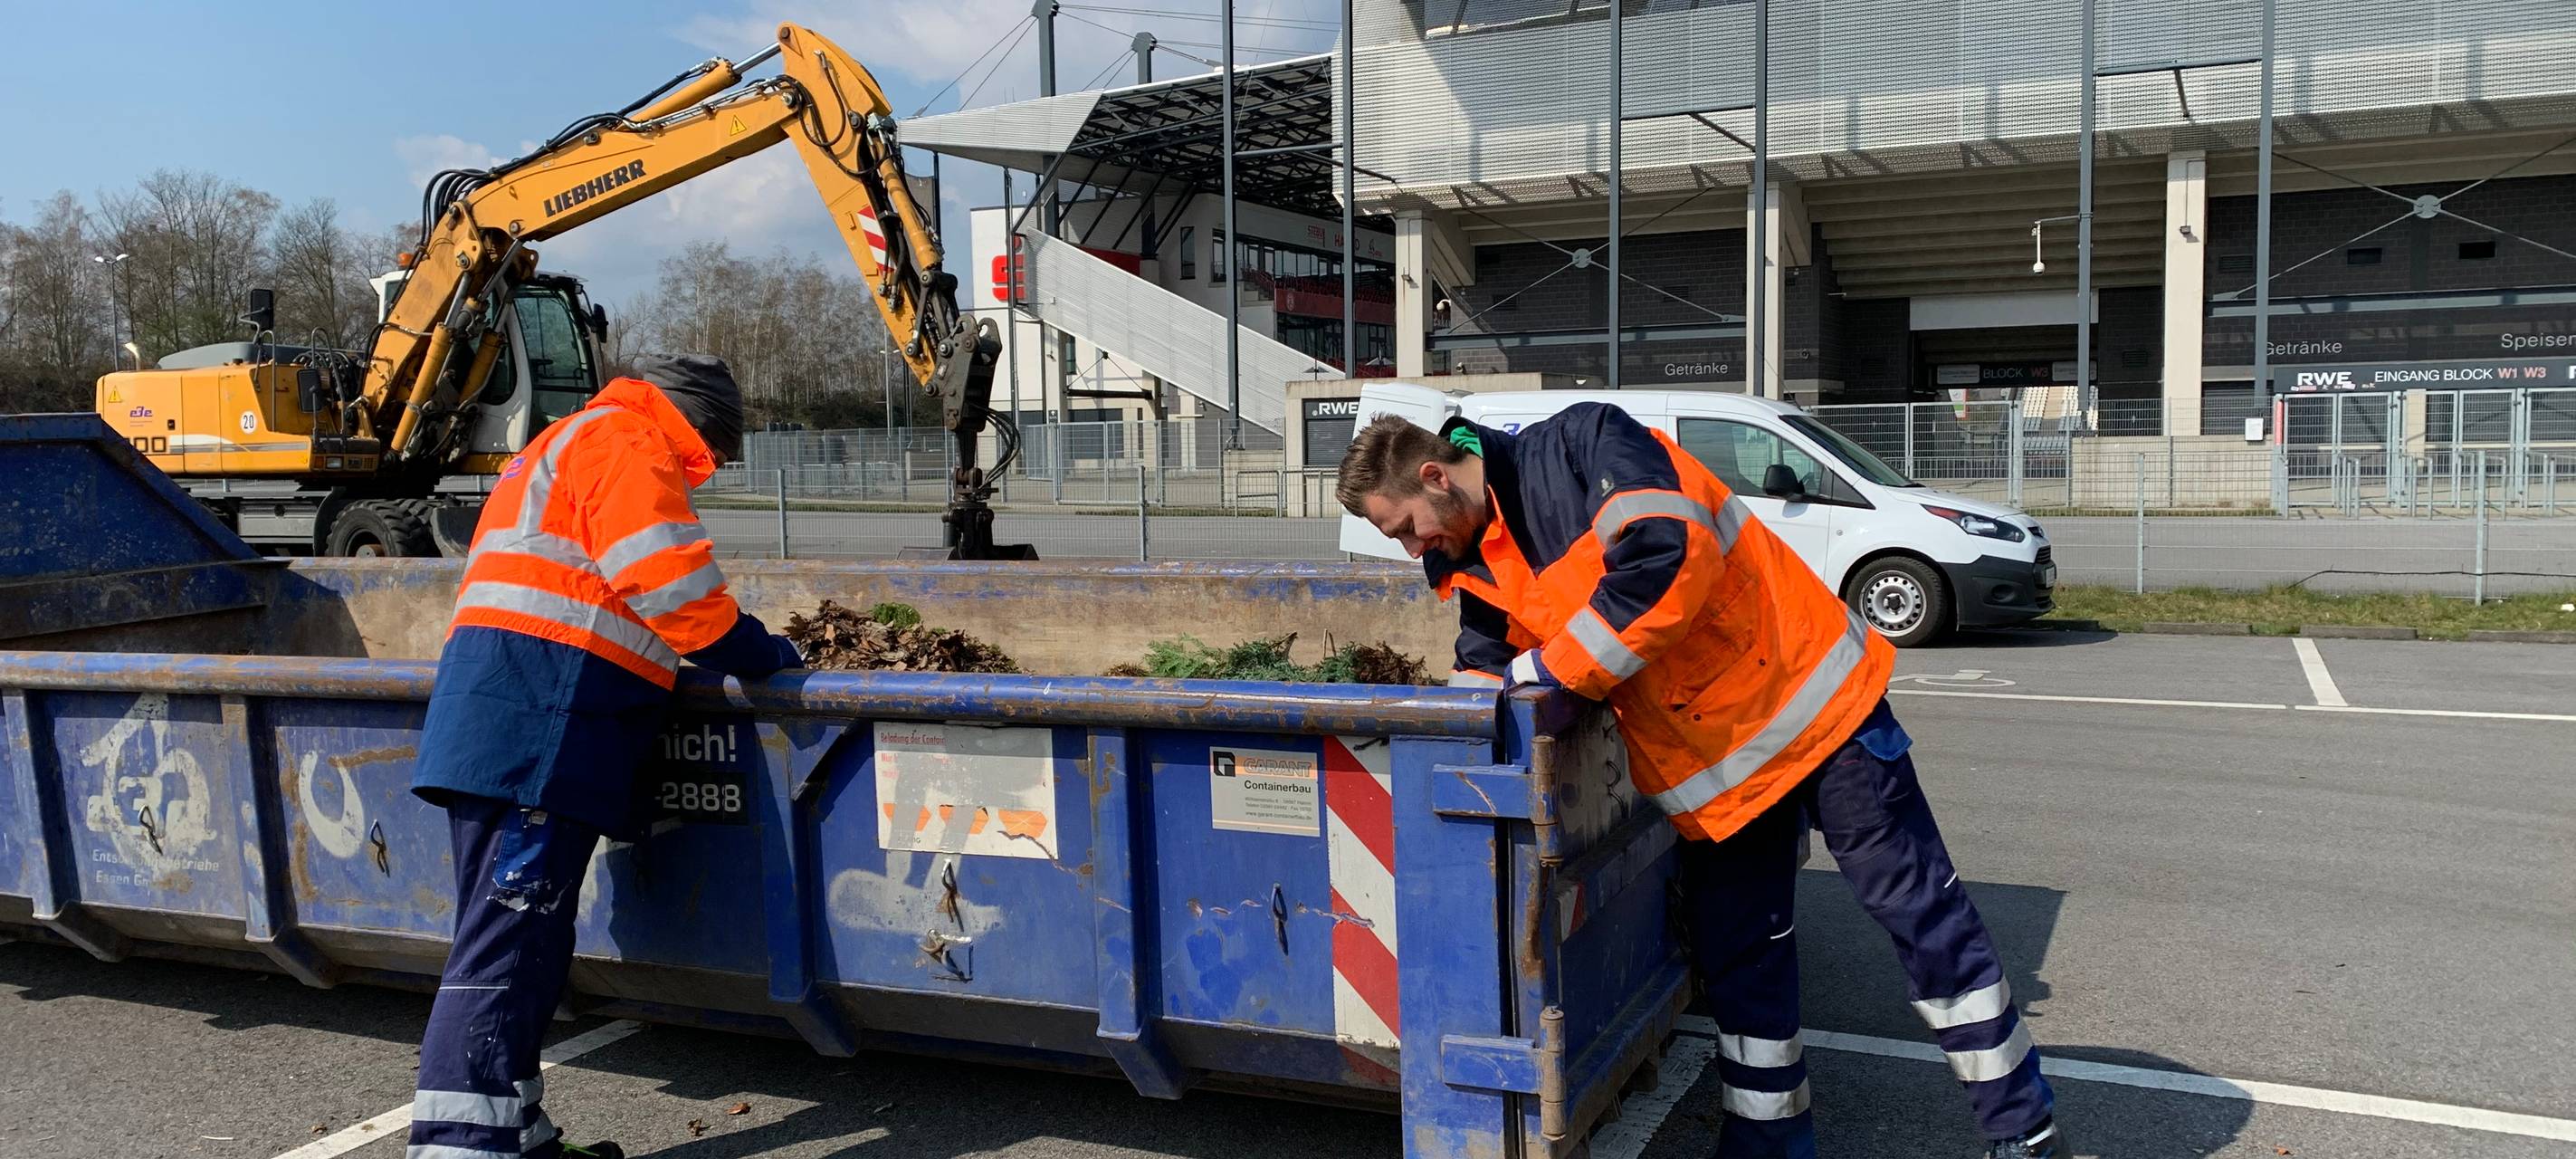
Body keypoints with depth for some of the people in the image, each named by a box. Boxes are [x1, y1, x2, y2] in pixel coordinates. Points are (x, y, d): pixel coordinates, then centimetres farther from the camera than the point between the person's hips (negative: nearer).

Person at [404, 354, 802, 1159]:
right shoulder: (627, 442, -2)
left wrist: (710, 658, 19)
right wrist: (770, 658, 0)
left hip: (493, 722, 10)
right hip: (540, 725, -10)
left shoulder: (568, 446, 30)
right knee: (507, 950, -12)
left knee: (508, 946, 12)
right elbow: (675, 588, -12)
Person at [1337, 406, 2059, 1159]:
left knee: (1920, 912, 3)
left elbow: (1671, 554, -32)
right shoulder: (1479, 577, 3)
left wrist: (1549, 668, -23)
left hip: (1809, 700, -6)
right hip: (1709, 771, 7)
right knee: (1738, 963, 11)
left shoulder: (1578, 442, -18)